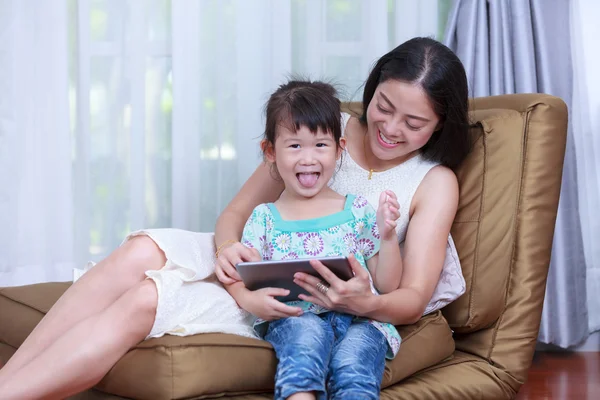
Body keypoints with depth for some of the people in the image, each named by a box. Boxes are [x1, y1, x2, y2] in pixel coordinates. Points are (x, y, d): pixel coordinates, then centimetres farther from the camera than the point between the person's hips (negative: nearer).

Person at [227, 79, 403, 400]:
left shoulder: (358, 211, 17)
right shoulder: (265, 218, 17)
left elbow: (388, 285, 16)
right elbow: (238, 279, 10)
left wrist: (387, 235, 1)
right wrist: (250, 300, -13)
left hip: (359, 318, 1)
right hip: (293, 318, 0)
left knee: (351, 365, -34)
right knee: (307, 333, -37)